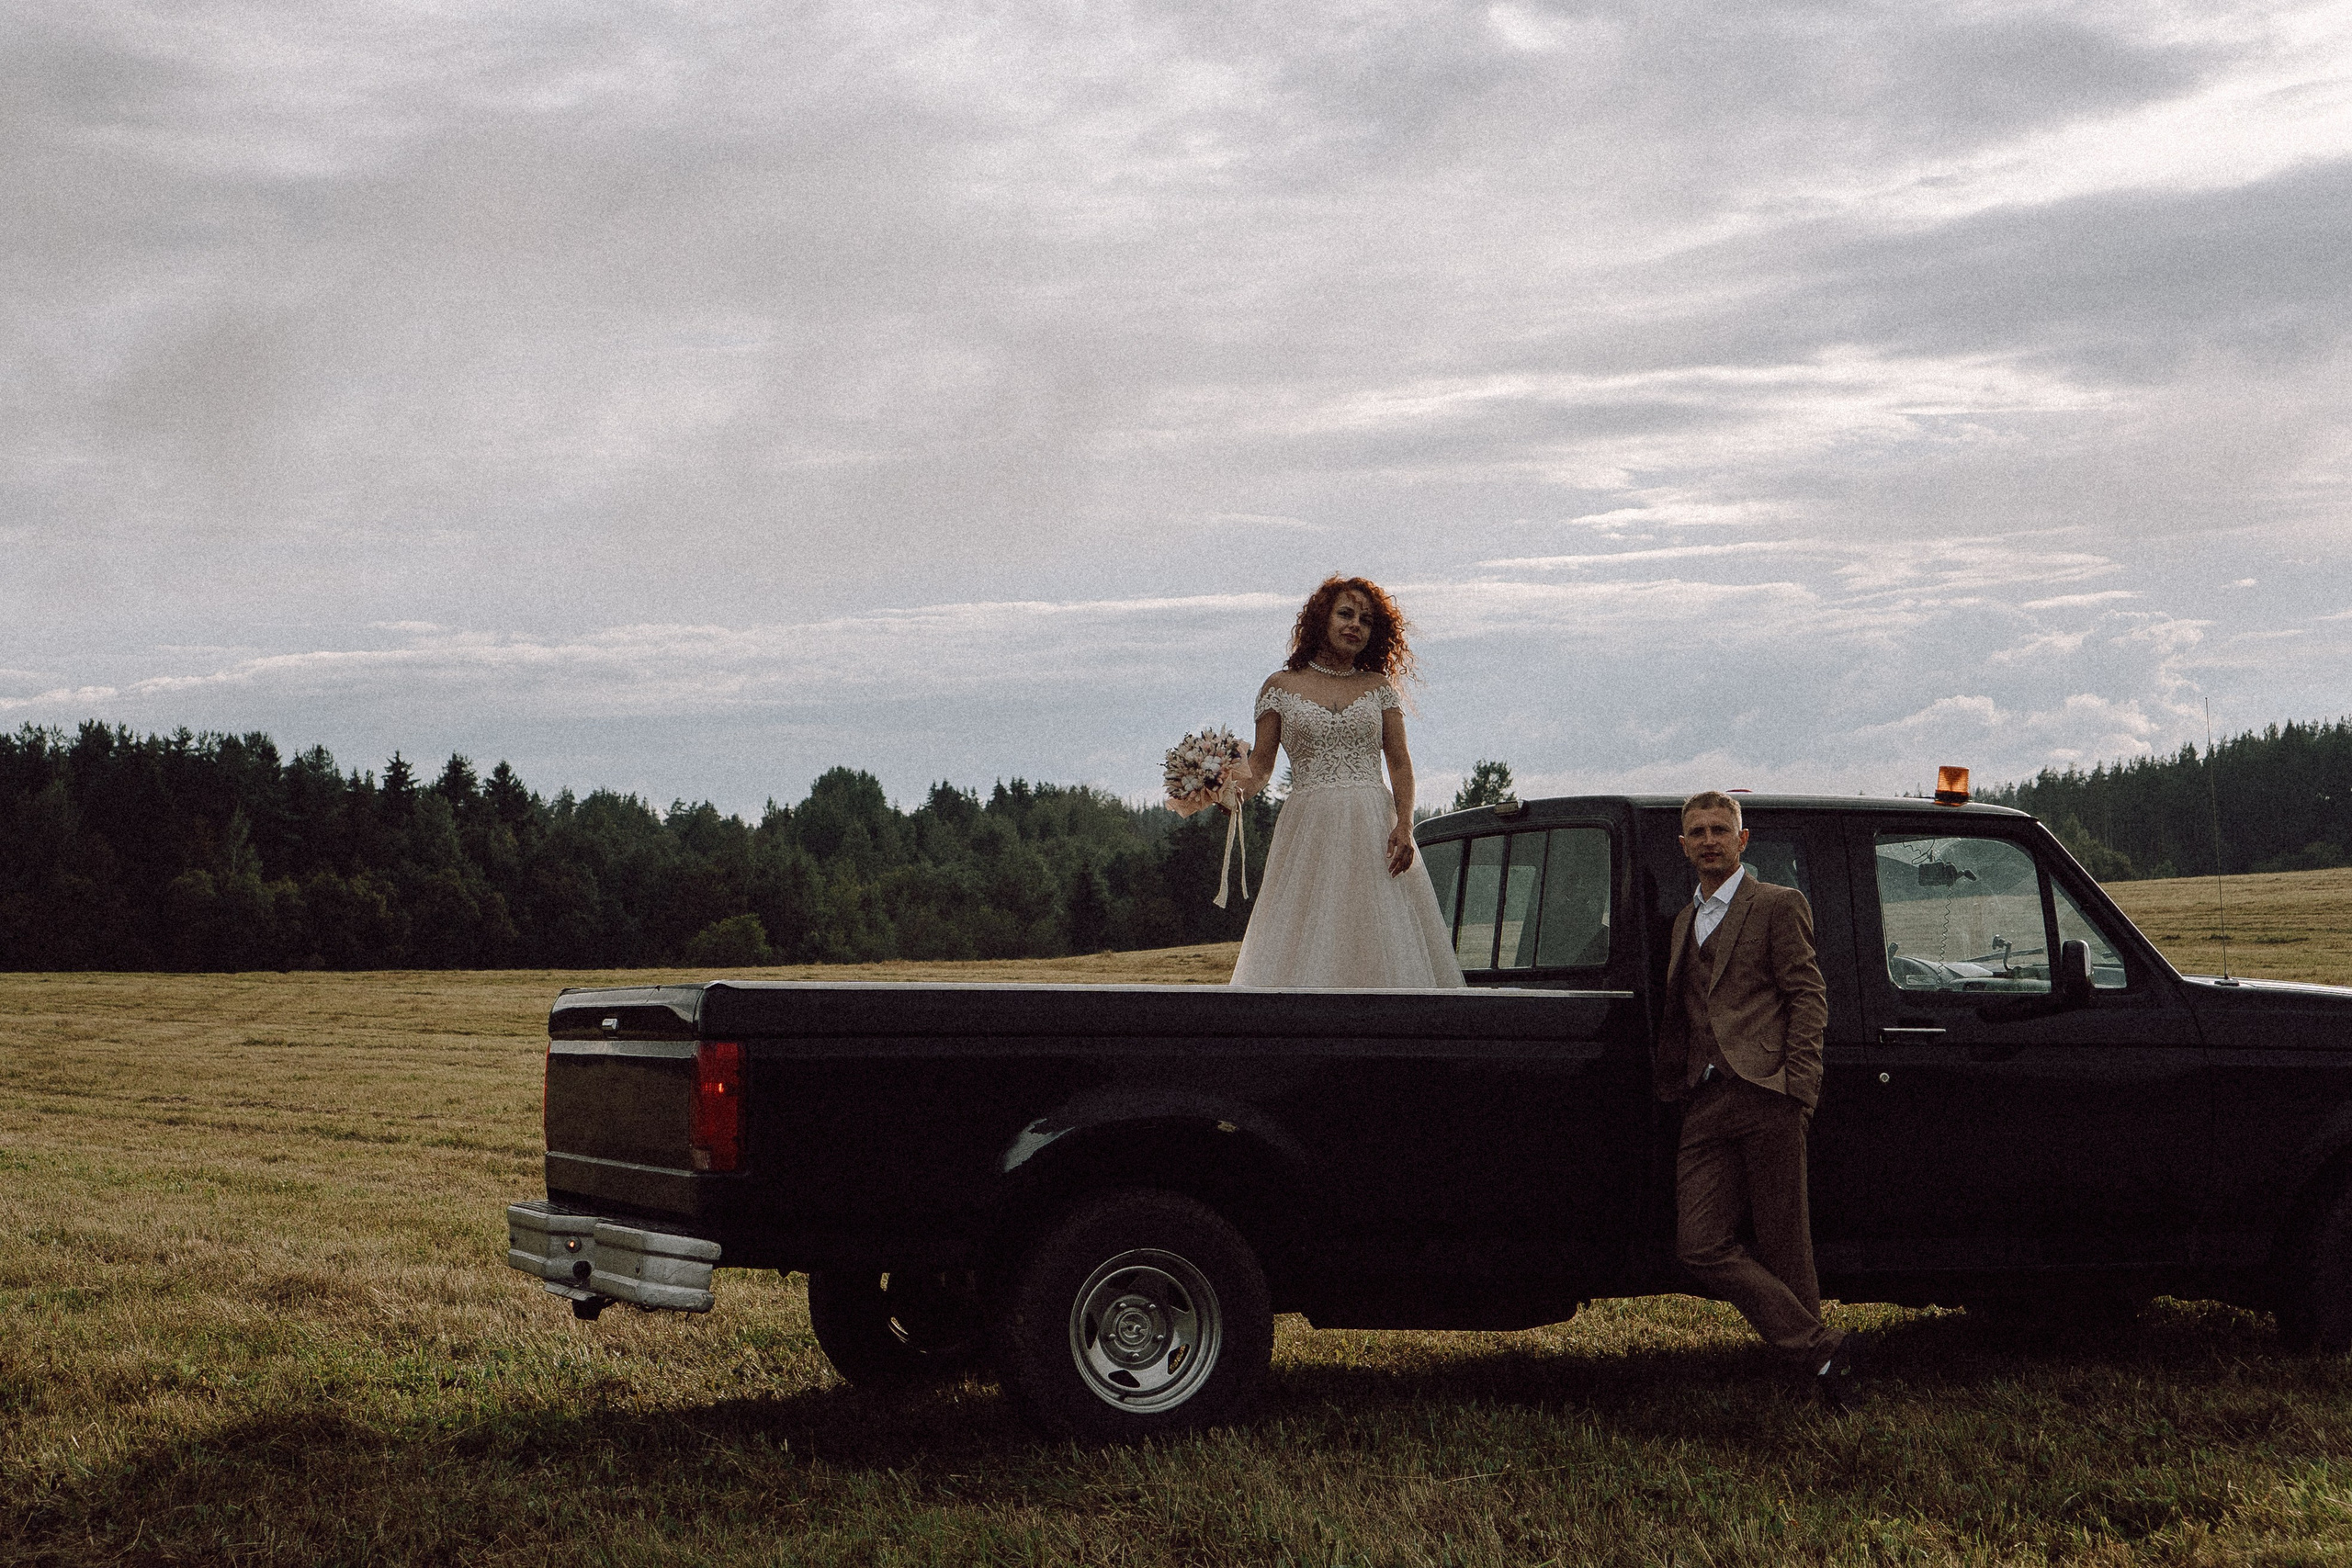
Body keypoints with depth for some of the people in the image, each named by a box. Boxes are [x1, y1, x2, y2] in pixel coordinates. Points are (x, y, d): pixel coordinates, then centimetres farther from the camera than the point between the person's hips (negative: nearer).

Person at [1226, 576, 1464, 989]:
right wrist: (1234, 787, -17)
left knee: (1381, 946, -4)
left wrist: (1404, 825, -11)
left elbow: (1400, 762, 5)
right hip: (1309, 831, -1)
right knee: (1302, 950, -7)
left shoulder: (1378, 687, 12)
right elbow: (1261, 764, 6)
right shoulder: (1281, 686, 9)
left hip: (1374, 831, 1)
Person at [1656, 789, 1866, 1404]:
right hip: (1704, 1106, 6)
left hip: (1766, 1098, -6)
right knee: (1701, 1247, -7)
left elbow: (1808, 998, -2)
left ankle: (1816, 1351, 11)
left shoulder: (1778, 906, 4)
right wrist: (1670, 1089, 16)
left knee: (1783, 1249, -4)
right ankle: (1823, 1352, -4)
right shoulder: (1684, 921, 24)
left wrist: (1797, 1089, -12)